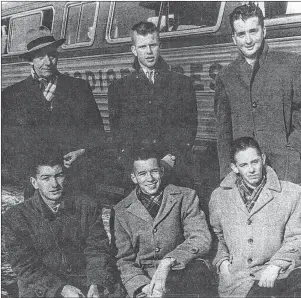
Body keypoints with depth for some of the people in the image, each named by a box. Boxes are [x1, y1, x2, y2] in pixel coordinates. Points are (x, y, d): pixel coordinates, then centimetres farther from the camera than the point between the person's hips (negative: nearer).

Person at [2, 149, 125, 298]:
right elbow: (25, 266, -7)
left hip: (85, 279, 1)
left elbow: (97, 250, 0)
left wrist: (96, 284, -20)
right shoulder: (15, 217, -2)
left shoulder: (87, 206, 4)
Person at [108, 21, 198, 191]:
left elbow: (189, 126, 7)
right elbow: (119, 131, 6)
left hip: (178, 170, 1)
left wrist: (171, 158, -8)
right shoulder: (119, 88, 13)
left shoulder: (182, 83, 13)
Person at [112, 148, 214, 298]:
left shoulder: (185, 197, 2)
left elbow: (202, 239, -8)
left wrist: (168, 262, -23)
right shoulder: (122, 211, 6)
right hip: (145, 279, 3)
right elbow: (125, 260, 6)